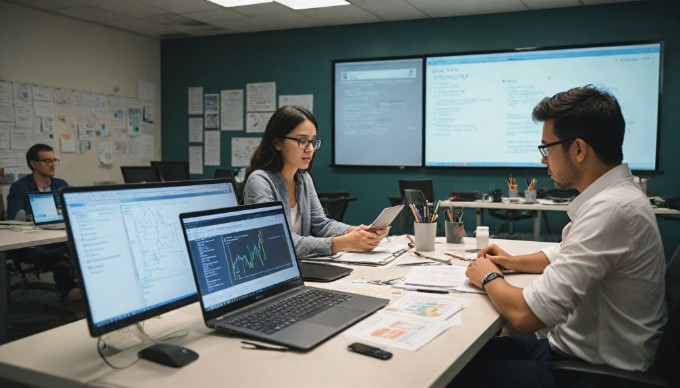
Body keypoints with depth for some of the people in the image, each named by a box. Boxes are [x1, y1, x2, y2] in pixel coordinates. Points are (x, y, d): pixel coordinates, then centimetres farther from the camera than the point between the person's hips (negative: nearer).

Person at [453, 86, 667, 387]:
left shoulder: (611, 210, -28)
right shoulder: (613, 194, 5)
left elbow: (526, 315, -29)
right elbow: (569, 255, 25)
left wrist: (489, 278, -10)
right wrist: (514, 262, 12)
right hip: (578, 348, 9)